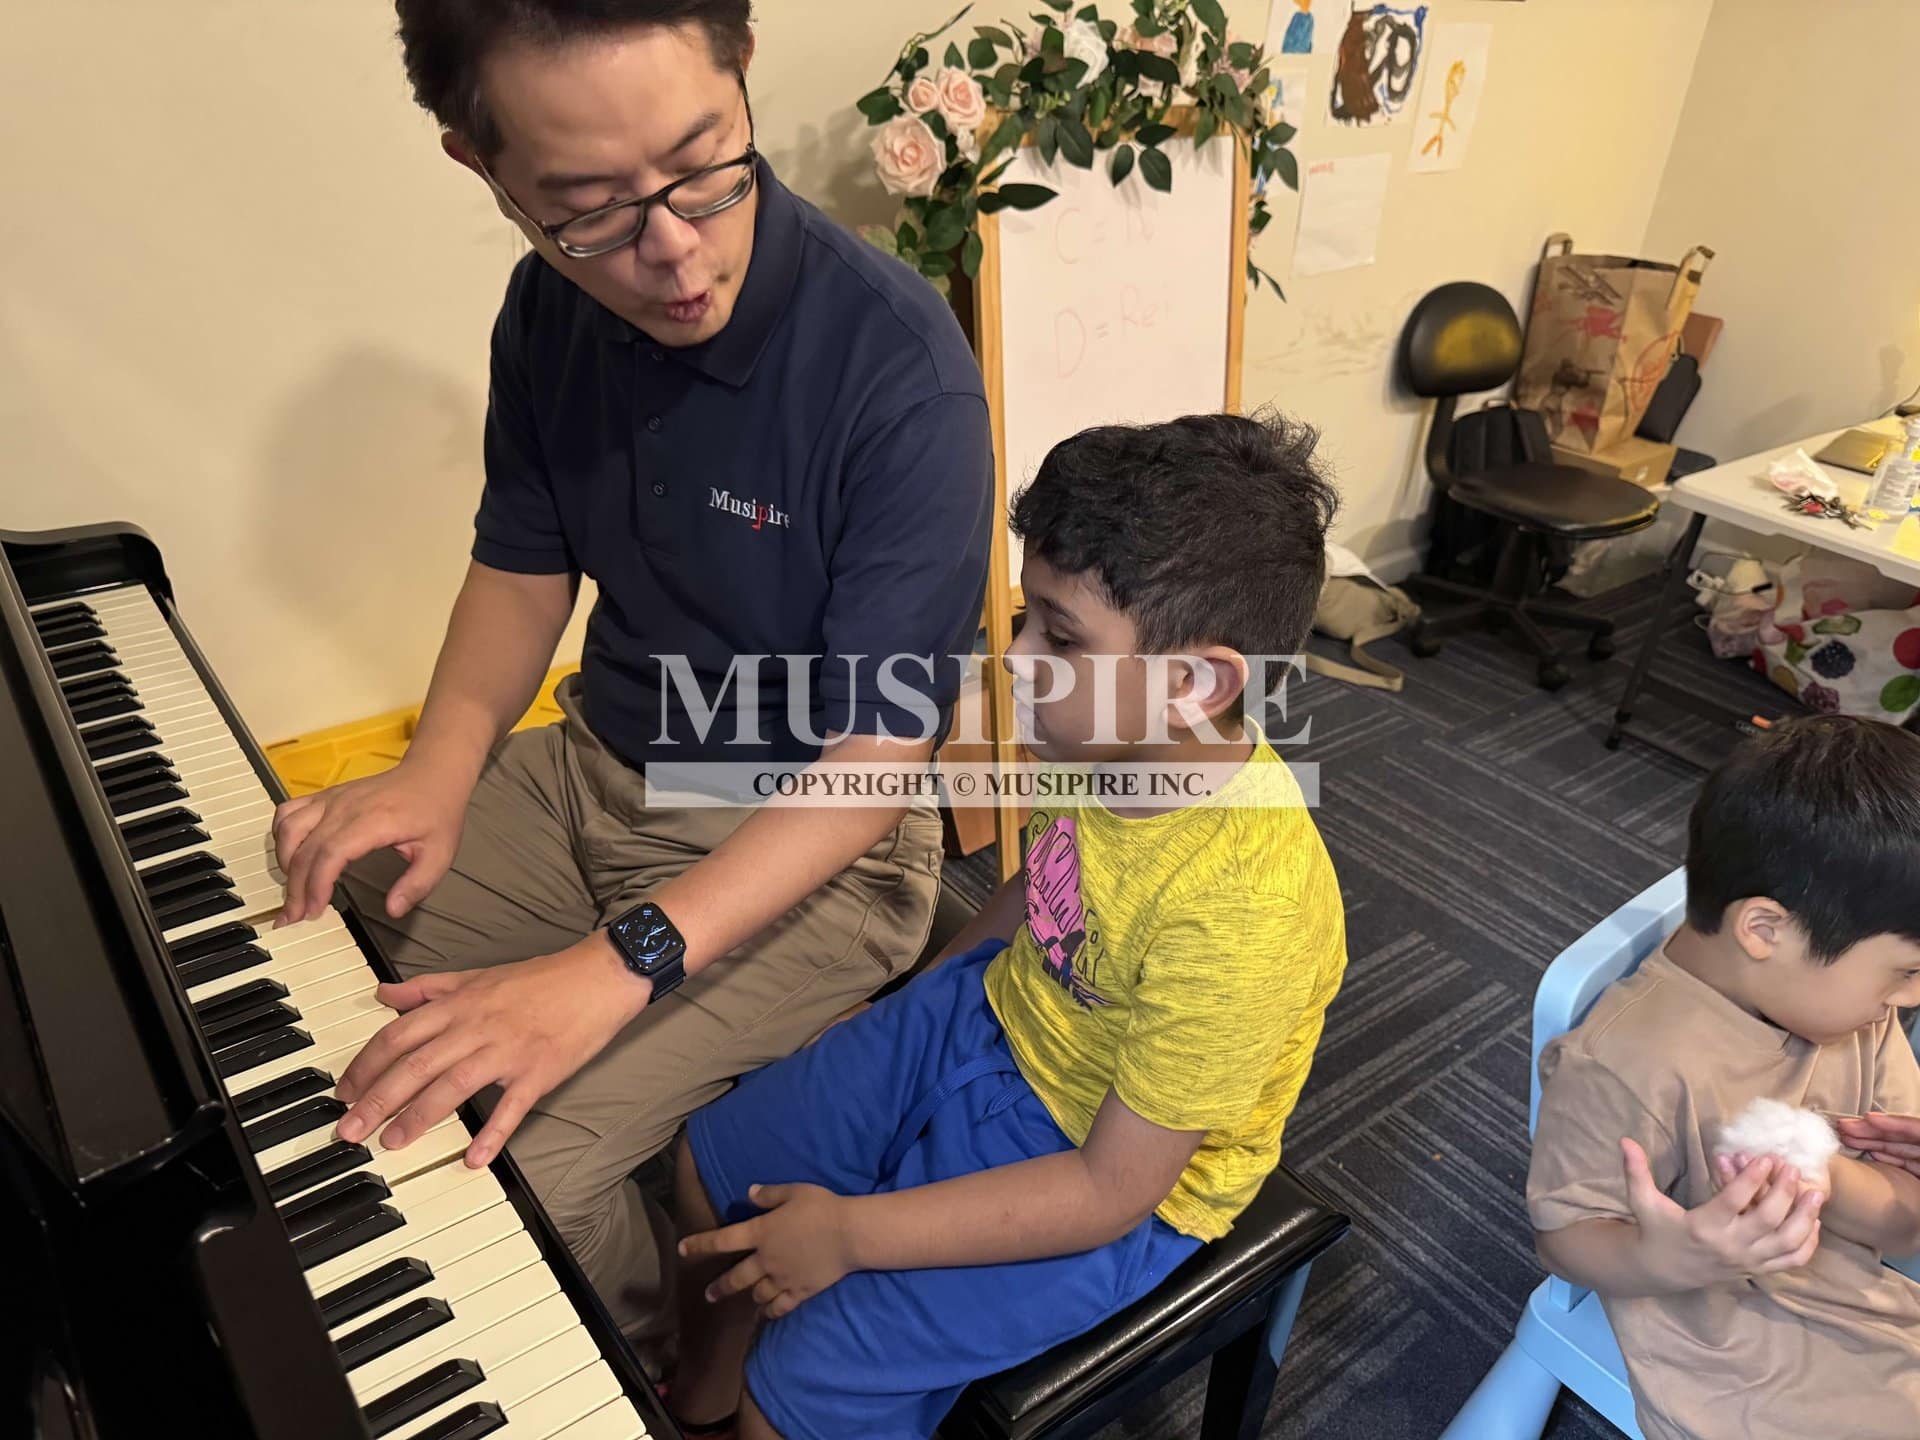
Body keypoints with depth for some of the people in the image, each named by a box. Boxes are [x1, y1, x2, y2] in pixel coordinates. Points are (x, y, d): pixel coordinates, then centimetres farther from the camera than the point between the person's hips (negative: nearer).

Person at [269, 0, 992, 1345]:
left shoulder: (900, 368, -25)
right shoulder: (548, 310, -3)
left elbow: (877, 753, -25)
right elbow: (525, 565, 9)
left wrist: (612, 970, -33)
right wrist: (439, 770, -10)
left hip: (809, 849, -6)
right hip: (595, 772, 7)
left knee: (507, 1170, -19)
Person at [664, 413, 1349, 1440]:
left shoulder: (1244, 907, -36)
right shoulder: (1119, 737, -16)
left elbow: (1112, 1189, -26)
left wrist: (854, 1232, -21)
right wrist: (919, 1009, 14)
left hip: (1119, 1180, -6)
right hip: (992, 1019, 7)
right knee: (710, 1164, 14)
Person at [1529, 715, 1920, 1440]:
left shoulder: (1850, 1003, -7)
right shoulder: (1626, 1064, -31)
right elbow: (1566, 1232, -20)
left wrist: (1819, 1177, -29)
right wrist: (1664, 1260, -43)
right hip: (1739, 1366, -7)